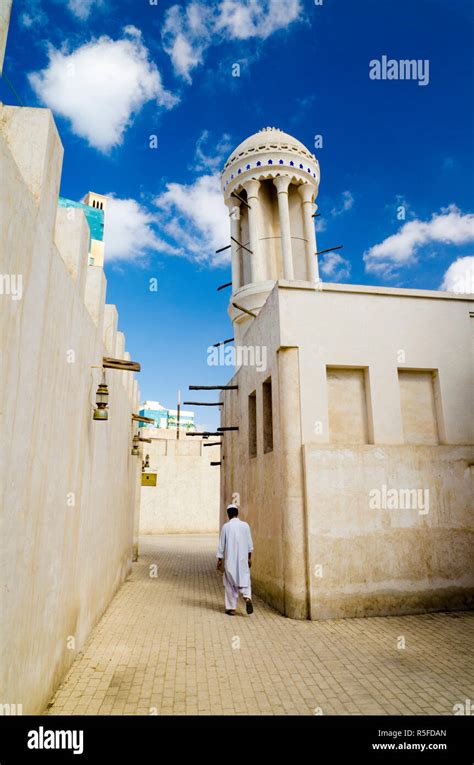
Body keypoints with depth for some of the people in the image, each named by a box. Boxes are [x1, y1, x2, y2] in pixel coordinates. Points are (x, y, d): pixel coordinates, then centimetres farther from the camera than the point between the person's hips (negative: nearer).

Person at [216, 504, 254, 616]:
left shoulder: (226, 526, -7)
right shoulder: (245, 525, 0)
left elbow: (221, 545, -4)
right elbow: (250, 544, 4)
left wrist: (219, 560, 4)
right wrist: (249, 558, 14)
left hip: (230, 561, -1)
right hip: (243, 560, 1)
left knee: (230, 584, 10)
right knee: (245, 579, 11)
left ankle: (231, 608, 14)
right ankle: (247, 597, -15)